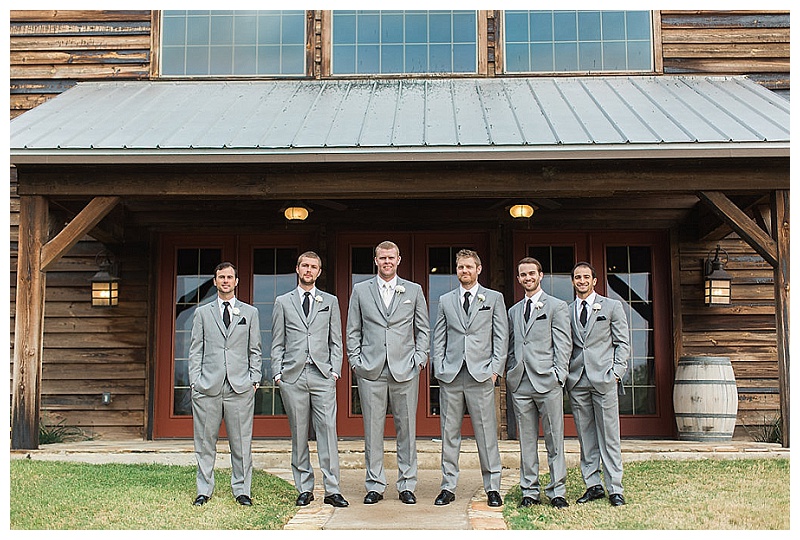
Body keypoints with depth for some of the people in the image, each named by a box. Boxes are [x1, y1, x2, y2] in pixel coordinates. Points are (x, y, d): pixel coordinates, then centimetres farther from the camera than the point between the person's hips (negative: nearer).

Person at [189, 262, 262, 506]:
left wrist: (254, 379, 3)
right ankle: (204, 490, 15)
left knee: (241, 442, 2)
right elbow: (195, 349, 10)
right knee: (205, 442, 4)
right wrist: (195, 381, 0)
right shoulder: (202, 312, 13)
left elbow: (255, 350, 13)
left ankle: (241, 490, 12)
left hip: (240, 386, 0)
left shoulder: (250, 312, 13)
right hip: (208, 385, 0)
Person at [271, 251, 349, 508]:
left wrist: (335, 370, 1)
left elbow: (336, 341, 12)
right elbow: (277, 343, 11)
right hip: (292, 375, 0)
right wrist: (277, 373, 1)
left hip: (322, 374, 0)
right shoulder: (283, 302, 13)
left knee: (328, 429, -8)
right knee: (299, 434, 3)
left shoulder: (330, 302, 14)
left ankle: (332, 490, -5)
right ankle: (304, 489, 11)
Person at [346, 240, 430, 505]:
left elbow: (423, 329, 12)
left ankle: (407, 485, 12)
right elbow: (353, 330, 11)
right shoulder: (360, 290, 10)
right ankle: (375, 486, 12)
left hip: (405, 369, 0)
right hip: (371, 371, 0)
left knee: (407, 428, 3)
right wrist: (355, 360, 1)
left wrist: (420, 359, 1)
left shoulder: (414, 291, 10)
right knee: (372, 429, 2)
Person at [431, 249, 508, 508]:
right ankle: (448, 486, 12)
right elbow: (438, 338, 13)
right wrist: (439, 368, 2)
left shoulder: (494, 298, 9)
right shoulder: (446, 300, 14)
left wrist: (495, 369, -3)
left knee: (486, 433, 0)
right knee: (449, 433, 4)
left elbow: (501, 337, 5)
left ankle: (492, 487, 9)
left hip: (481, 375, -2)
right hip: (450, 376, 2)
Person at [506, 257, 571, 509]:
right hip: (520, 384, 4)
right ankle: (530, 491, 13)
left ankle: (557, 491, 7)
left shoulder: (557, 306, 5)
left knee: (554, 440, 0)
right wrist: (509, 375, 6)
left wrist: (559, 375, -10)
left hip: (547, 383, -4)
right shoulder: (514, 311, 19)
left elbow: (563, 344, -1)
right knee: (526, 441, 6)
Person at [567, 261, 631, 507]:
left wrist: (616, 372, -5)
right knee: (585, 436, 5)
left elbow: (623, 343, 6)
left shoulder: (612, 306, 8)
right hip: (577, 381, 2)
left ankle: (615, 489, 5)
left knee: (609, 436, -1)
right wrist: (564, 373, 1)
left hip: (603, 379, -2)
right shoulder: (566, 311, 12)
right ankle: (593, 485, 14)